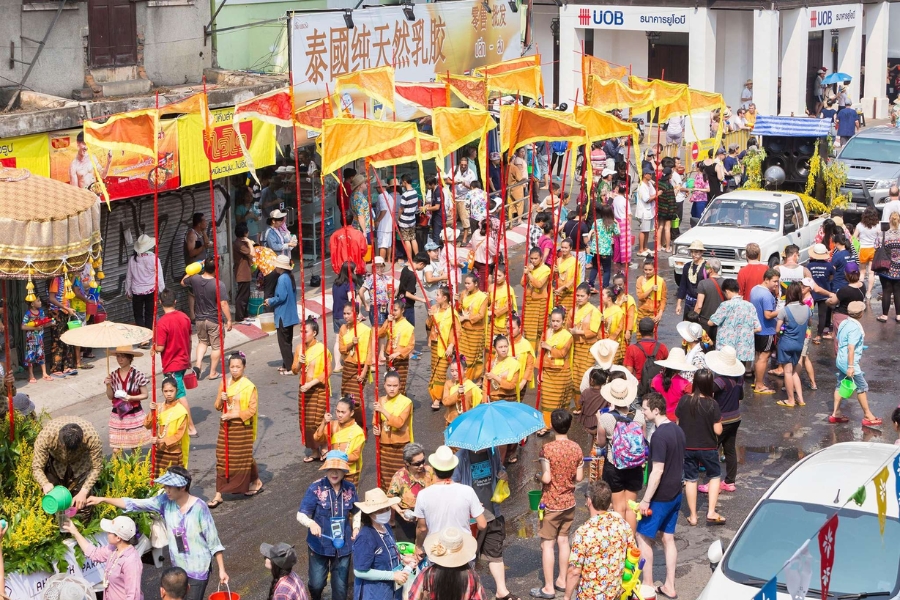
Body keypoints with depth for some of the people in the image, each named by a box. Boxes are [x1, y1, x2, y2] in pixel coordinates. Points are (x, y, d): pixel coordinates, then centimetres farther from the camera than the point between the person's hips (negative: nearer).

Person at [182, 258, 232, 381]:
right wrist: (229, 320, -13)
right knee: (217, 346, 9)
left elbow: (183, 282, 17)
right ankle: (213, 373, 14)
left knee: (202, 341, 26)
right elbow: (223, 304, -21)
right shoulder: (218, 284, -20)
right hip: (215, 320, -5)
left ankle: (198, 364, 8)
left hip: (200, 319, 5)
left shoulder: (194, 279, -6)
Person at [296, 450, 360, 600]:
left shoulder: (350, 489, -3)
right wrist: (311, 523, -37)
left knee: (340, 587, 9)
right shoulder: (316, 488, -15)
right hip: (320, 545, -2)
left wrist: (356, 527, -3)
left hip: (343, 545, 2)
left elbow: (356, 512, 15)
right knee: (316, 583, 8)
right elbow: (301, 515, -16)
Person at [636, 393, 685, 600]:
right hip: (675, 494, 8)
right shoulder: (678, 431, 5)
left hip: (660, 497, -8)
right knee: (668, 538, 14)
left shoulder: (659, 436, -22)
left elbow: (657, 471, -24)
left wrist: (646, 500, -20)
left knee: (643, 537, 4)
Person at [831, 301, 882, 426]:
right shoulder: (855, 328, -22)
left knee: (840, 385, 15)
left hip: (840, 360, 9)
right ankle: (868, 416, 11)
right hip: (849, 362, -9)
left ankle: (836, 414, 19)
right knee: (862, 387, 3)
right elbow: (851, 348, -26)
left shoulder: (844, 323, 4)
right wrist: (851, 367, -26)